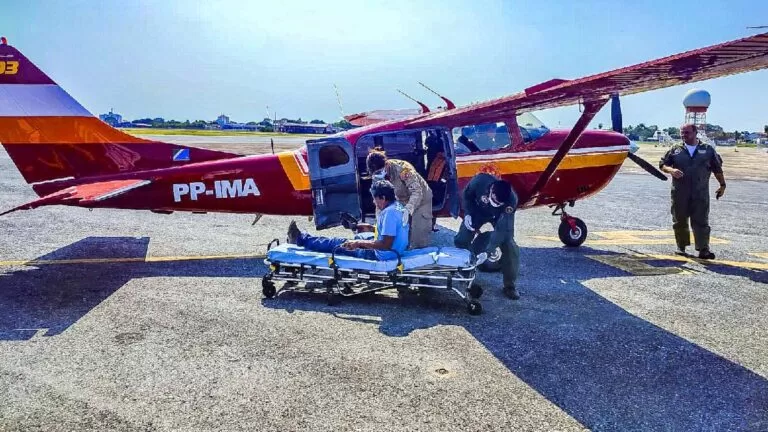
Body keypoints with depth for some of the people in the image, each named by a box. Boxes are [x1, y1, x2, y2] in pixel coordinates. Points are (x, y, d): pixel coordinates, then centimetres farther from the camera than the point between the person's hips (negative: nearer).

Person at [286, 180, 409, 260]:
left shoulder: (389, 212, -24)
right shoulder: (398, 206, 6)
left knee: (338, 247, 4)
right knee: (340, 241, 16)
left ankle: (300, 239, 20)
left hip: (382, 256, -9)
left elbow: (386, 245, -27)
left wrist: (359, 243, -22)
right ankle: (301, 238, 27)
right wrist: (371, 228, 14)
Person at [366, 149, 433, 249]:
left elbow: (417, 192, -39)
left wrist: (408, 210, -54)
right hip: (402, 202, 6)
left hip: (421, 200, -5)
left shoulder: (403, 168, -34)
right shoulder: (377, 176, -14)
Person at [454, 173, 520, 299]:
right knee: (461, 240, -7)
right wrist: (468, 214, -26)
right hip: (478, 210, 2)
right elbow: (466, 195, -14)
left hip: (500, 216, -2)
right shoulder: (480, 180, -38)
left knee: (510, 248, -15)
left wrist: (488, 251, -48)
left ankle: (510, 286, 0)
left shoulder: (511, 200, -41)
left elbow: (502, 230, -40)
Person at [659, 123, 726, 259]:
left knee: (701, 221, -4)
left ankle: (703, 250, -6)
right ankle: (681, 247, 20)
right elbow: (662, 164, 7)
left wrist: (722, 184, 13)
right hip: (679, 193, 1)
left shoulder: (708, 150, 9)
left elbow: (717, 169, 14)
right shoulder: (675, 149, 9)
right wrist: (671, 170, -14)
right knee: (680, 221, 7)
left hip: (700, 193, -1)